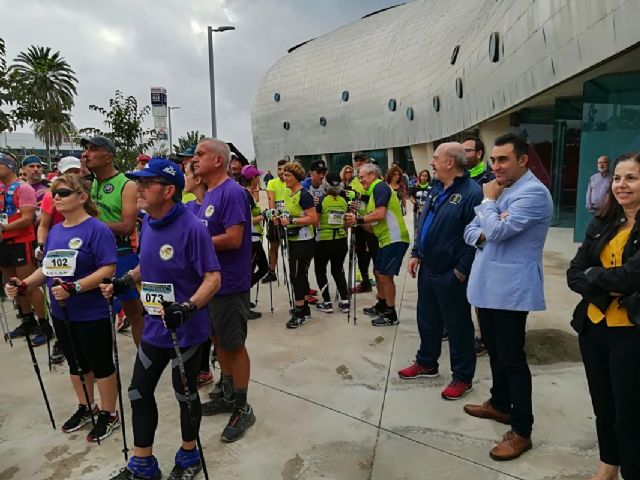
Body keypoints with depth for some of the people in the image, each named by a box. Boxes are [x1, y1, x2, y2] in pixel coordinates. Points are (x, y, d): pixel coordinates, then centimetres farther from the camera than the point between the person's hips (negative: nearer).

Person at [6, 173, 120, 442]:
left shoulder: (97, 229, -16)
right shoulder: (54, 231, 8)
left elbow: (108, 269, -23)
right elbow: (47, 268, 15)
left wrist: (74, 288, -31)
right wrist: (24, 285, -1)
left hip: (91, 314, -8)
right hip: (61, 313, 8)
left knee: (101, 365, 7)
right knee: (75, 364, 21)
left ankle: (109, 414, 24)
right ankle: (86, 408, 40)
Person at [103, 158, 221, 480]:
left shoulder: (191, 227, -22)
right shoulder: (147, 222, 2)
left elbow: (213, 278, -23)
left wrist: (187, 308, -35)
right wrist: (124, 282, 1)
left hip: (186, 330, -7)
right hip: (154, 326, 7)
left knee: (185, 394, 12)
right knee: (139, 393, 15)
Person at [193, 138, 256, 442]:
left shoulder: (232, 193, -18)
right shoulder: (208, 194, 11)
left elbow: (233, 239, -25)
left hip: (228, 283, -9)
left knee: (233, 345, 3)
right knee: (218, 340, 18)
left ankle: (242, 409, 18)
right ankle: (228, 395, 35)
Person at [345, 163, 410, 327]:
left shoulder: (380, 187, -10)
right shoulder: (374, 192, 19)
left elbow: (380, 214, -23)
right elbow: (373, 225, 18)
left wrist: (358, 219, -13)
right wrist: (356, 222, 5)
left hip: (394, 238, -10)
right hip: (386, 239, 10)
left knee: (385, 275, -5)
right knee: (378, 271, 18)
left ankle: (391, 315, 7)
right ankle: (381, 306, 34)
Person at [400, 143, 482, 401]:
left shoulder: (472, 192, -18)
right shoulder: (436, 189, 10)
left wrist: (462, 270, -19)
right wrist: (416, 253, 10)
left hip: (451, 274, -8)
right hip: (427, 268, 8)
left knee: (457, 325, 6)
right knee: (427, 319, 20)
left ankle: (462, 377, 22)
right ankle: (426, 363, 39)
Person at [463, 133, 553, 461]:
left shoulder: (533, 192, -15)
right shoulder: (500, 190, 14)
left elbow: (499, 230, -26)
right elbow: (471, 230, 13)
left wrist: (488, 200, -8)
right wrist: (481, 234, -10)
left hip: (510, 289, -9)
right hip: (486, 284, 9)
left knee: (512, 358, -1)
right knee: (494, 350, 20)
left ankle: (521, 430, 11)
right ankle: (500, 404, 38)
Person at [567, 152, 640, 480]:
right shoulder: (601, 224, 5)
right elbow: (574, 274, 0)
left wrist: (594, 275, -7)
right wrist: (607, 290, -16)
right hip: (594, 327, 5)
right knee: (603, 406, 20)